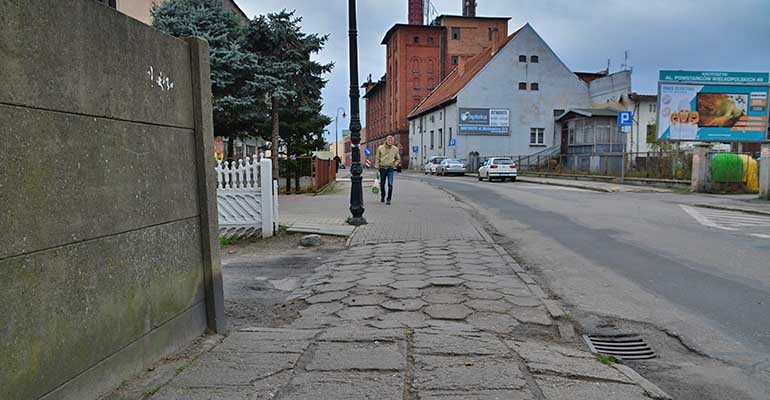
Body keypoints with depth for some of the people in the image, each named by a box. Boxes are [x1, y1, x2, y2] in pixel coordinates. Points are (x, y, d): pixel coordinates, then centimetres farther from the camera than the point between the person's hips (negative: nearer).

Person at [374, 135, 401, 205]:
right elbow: (377, 159, 2)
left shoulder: (395, 149, 3)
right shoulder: (380, 148, -1)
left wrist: (395, 164, -3)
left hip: (391, 169, -1)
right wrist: (377, 167, -4)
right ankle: (382, 197, 33)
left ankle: (389, 199, -4)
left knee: (390, 184, -10)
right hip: (382, 168, 1)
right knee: (382, 184, 11)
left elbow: (398, 159, 14)